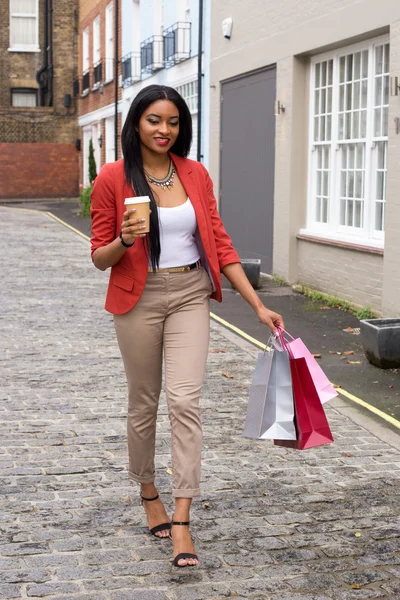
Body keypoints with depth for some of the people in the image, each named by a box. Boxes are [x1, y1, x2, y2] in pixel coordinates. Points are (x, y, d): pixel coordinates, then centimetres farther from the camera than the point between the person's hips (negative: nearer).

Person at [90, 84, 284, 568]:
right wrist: (125, 240, -24)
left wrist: (258, 305, 2)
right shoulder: (113, 179, -5)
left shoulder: (196, 175, 3)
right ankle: (148, 494, 35)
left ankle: (181, 522, -6)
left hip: (191, 297, 1)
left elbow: (219, 244, 6)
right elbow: (100, 257, -1)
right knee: (144, 402, 11)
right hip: (140, 299, -1)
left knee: (184, 402, -9)